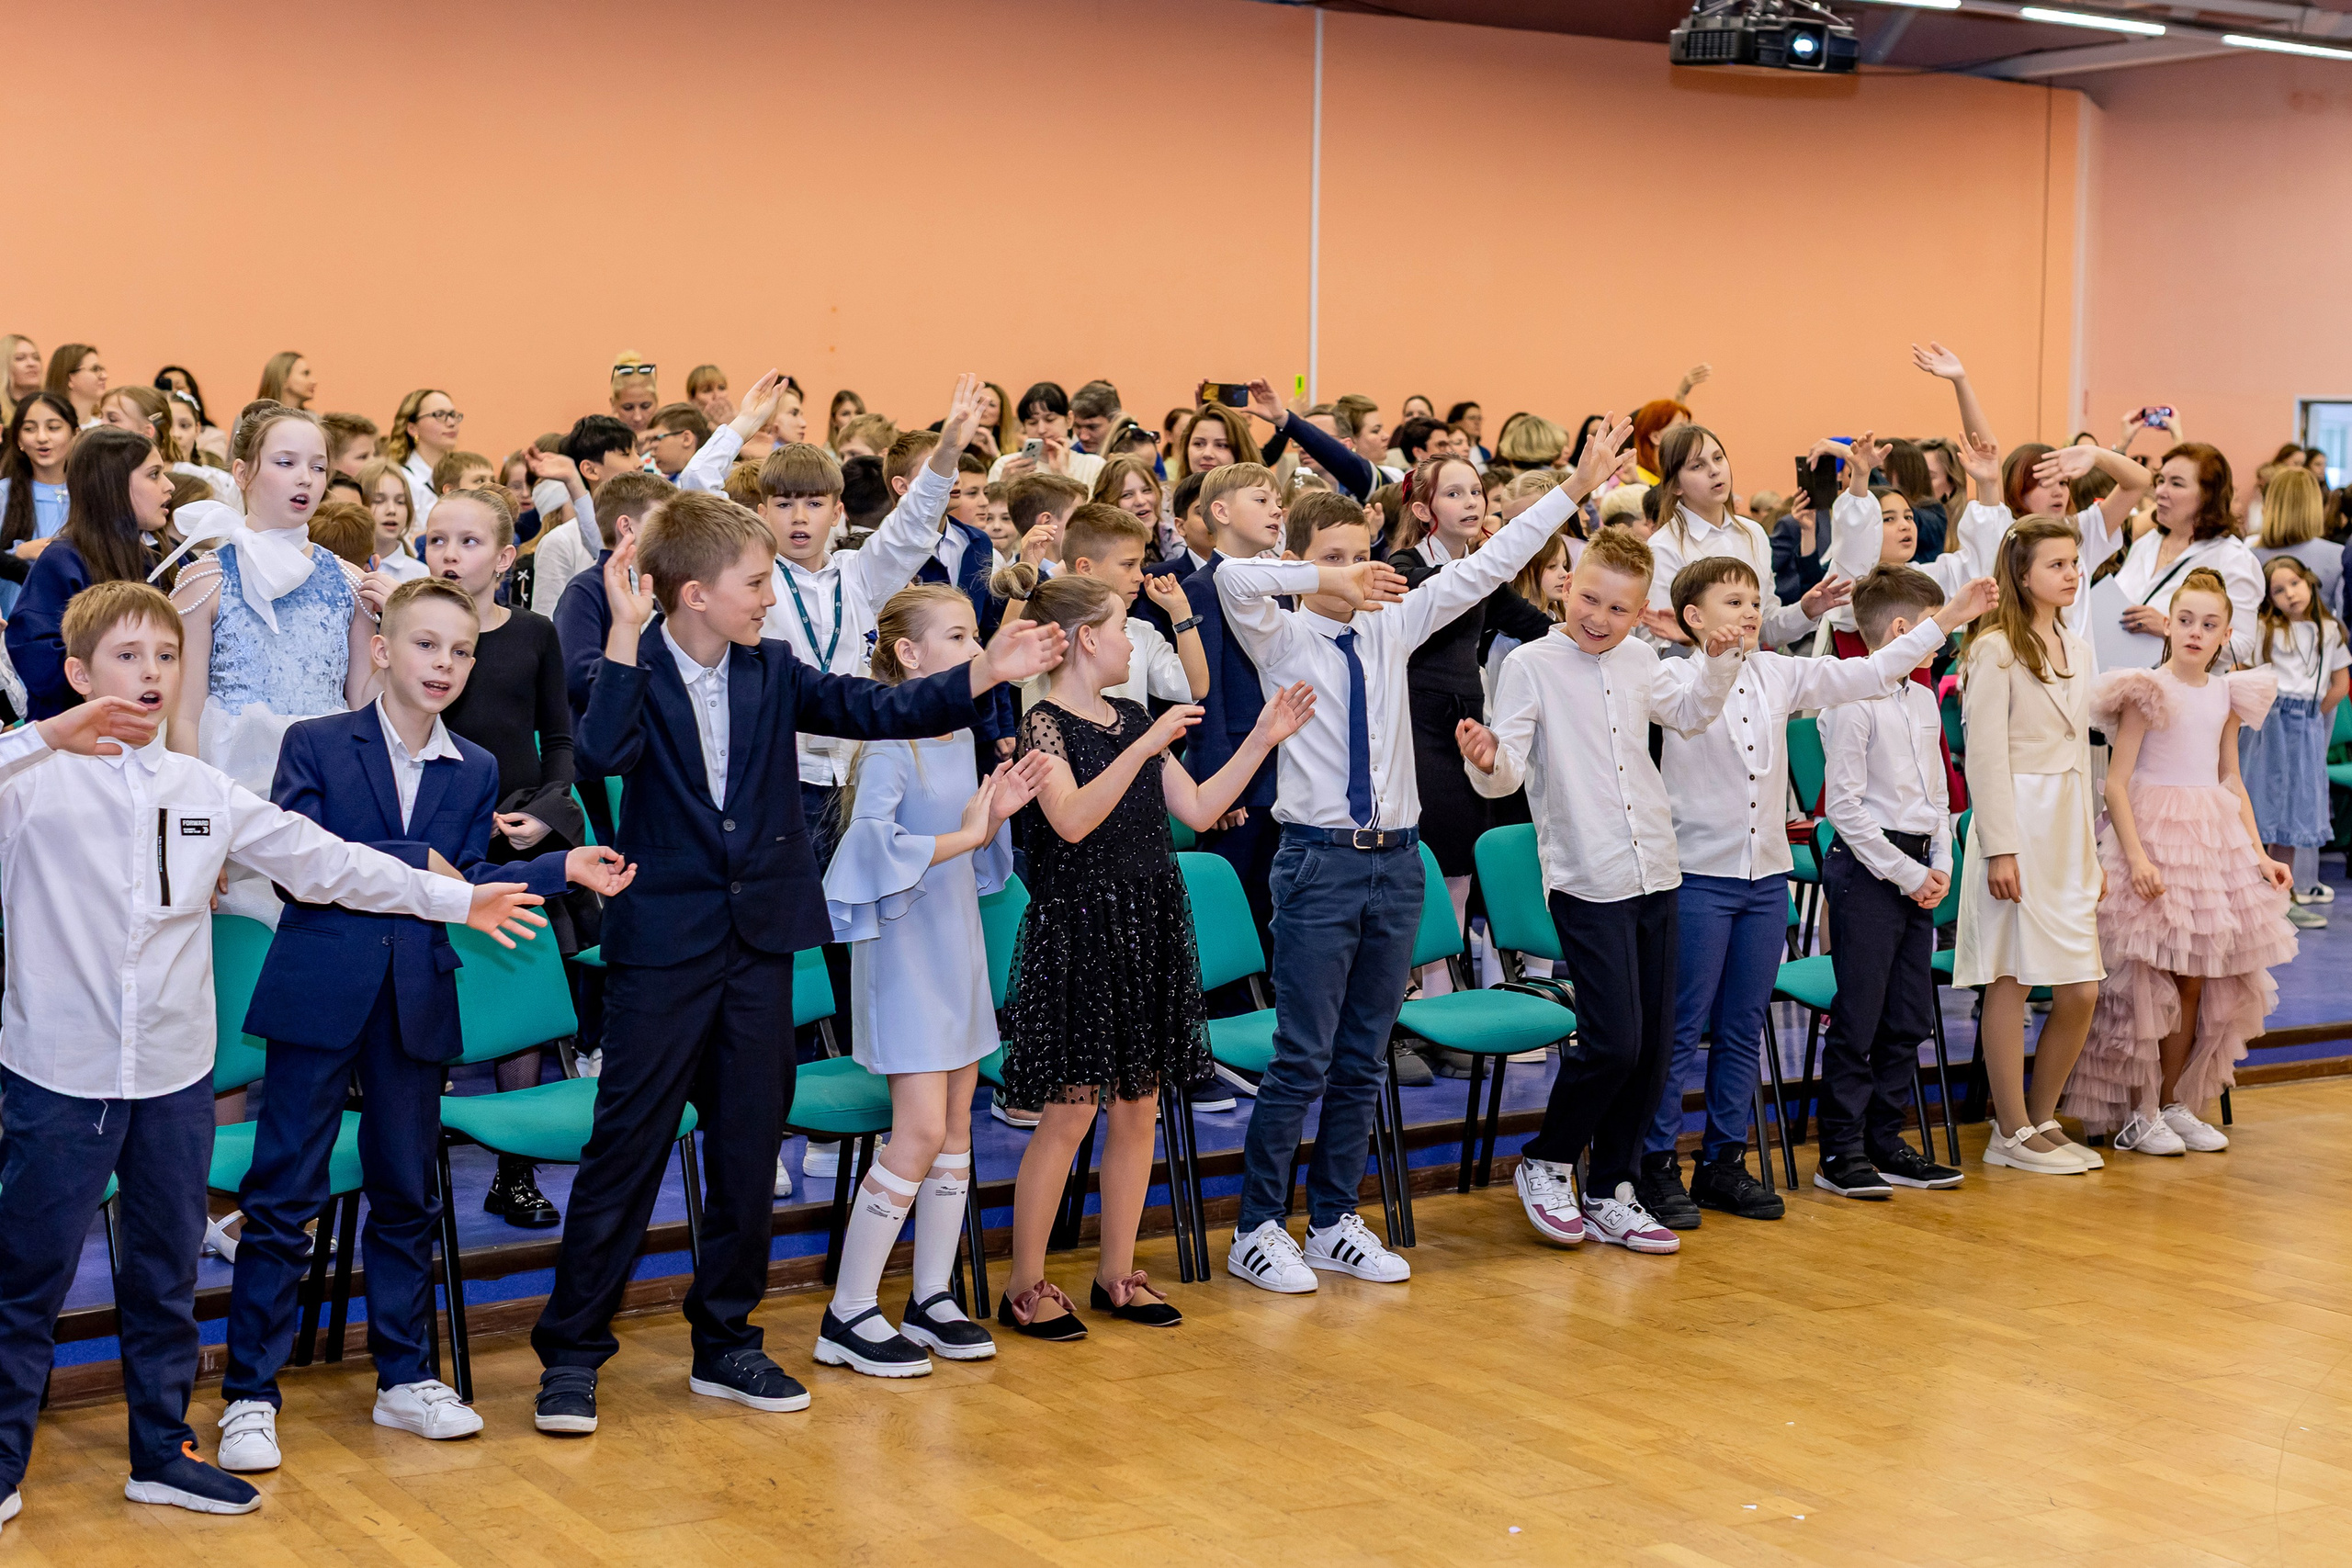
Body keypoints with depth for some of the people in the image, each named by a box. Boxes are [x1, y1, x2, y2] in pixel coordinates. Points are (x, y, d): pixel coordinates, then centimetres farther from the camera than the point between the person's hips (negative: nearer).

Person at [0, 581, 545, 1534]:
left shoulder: (205, 793, 8)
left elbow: (322, 861, 12)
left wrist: (456, 900, 13)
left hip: (175, 1072, 5)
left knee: (167, 1276, 13)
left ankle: (161, 1453, 25)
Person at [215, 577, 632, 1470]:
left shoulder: (477, 772, 11)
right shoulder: (317, 745, -1)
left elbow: (464, 888, 8)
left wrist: (564, 869, -4)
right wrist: (413, 860, -10)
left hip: (417, 1001, 4)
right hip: (321, 993, -4)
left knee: (408, 1195, 12)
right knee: (283, 1196, -2)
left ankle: (405, 1377, 24)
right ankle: (250, 1395, 6)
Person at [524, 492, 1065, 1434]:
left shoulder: (773, 672, 6)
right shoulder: (636, 673, -8)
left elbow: (874, 710, 3)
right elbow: (602, 755, -27)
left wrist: (984, 676, -6)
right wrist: (626, 635, -30)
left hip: (760, 940, 5)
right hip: (664, 942, -5)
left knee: (749, 1146, 10)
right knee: (628, 1144, -2)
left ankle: (725, 1340, 23)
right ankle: (571, 1349, 9)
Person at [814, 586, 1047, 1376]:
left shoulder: (961, 736, 9)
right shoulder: (889, 743, -16)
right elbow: (873, 840, -30)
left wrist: (995, 817, 0)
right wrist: (962, 836, -24)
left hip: (957, 947, 8)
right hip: (906, 954, -8)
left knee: (956, 1127, 10)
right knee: (920, 1131, -10)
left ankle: (931, 1298, 21)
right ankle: (847, 1316, -1)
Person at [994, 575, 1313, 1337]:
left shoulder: (1133, 717, 12)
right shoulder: (1043, 722, -10)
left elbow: (1197, 809, 12)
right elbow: (1073, 820, -25)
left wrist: (1262, 740, 8)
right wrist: (1147, 746, -28)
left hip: (1149, 926, 7)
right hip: (1079, 929, -7)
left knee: (1138, 1106, 9)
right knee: (1069, 1111, -5)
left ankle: (1117, 1273, 20)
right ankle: (1025, 1286, 5)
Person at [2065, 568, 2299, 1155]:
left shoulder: (2227, 695, 9)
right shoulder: (2148, 690, -8)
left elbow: (2231, 782, 16)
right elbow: (2116, 782, -12)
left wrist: (2258, 853, 11)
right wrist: (2136, 856, -21)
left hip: (2215, 839, 6)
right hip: (2156, 834, -6)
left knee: (2196, 984, 8)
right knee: (2146, 981, -4)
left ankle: (2174, 1103, 19)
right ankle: (2136, 1115, 5)